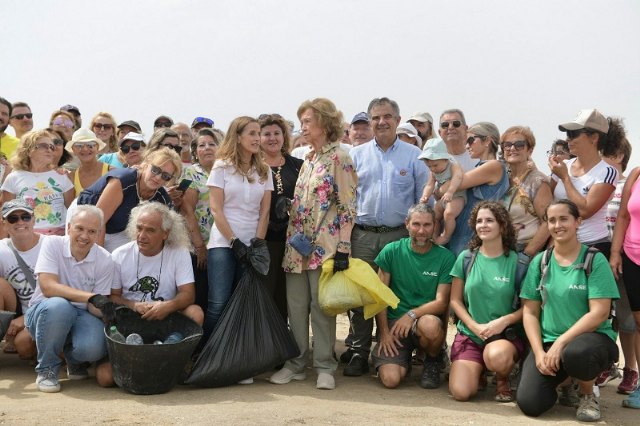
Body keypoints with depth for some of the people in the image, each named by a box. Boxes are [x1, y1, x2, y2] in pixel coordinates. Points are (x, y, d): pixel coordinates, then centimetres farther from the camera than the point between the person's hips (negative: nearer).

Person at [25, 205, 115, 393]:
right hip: (43, 312, -1)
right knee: (58, 305, -38)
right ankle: (46, 369, -12)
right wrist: (90, 297, -32)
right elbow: (48, 287, -22)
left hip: (81, 315, 1)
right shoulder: (52, 244, -9)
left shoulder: (104, 260, -5)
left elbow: (96, 306, -3)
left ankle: (74, 361, 11)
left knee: (93, 347, -32)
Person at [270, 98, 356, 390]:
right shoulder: (307, 160, 16)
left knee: (321, 306, -2)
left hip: (324, 245, -7)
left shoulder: (339, 157, -7)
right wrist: (291, 239, 15)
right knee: (295, 305, 8)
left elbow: (347, 205, -12)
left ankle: (324, 366, 9)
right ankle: (296, 364, 17)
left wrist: (343, 248, -17)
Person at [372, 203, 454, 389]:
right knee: (390, 379, -21)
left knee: (430, 324, -38)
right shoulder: (391, 251, 0)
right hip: (394, 321, 1)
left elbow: (441, 302, -5)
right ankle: (405, 358, 17)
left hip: (428, 318, 0)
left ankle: (433, 361, -3)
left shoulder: (445, 257, -2)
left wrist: (412, 314, -20)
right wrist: (384, 332, -6)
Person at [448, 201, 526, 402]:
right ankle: (478, 369, 17)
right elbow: (455, 300, 5)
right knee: (461, 392, -19)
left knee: (497, 356, -39)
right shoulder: (466, 258, 3)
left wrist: (503, 321, -17)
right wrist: (475, 326, -8)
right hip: (469, 333, 2)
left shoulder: (516, 261, -3)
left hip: (506, 333, -2)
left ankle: (502, 380, -1)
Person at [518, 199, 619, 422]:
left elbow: (599, 313, -13)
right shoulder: (539, 262, 6)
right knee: (529, 403, -18)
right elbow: (530, 313, 4)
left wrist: (561, 342, -20)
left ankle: (588, 395, -4)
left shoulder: (595, 260, -5)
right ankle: (565, 384, 18)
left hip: (592, 337, -3)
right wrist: (540, 352, -10)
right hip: (548, 342, 3)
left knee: (575, 353, -41)